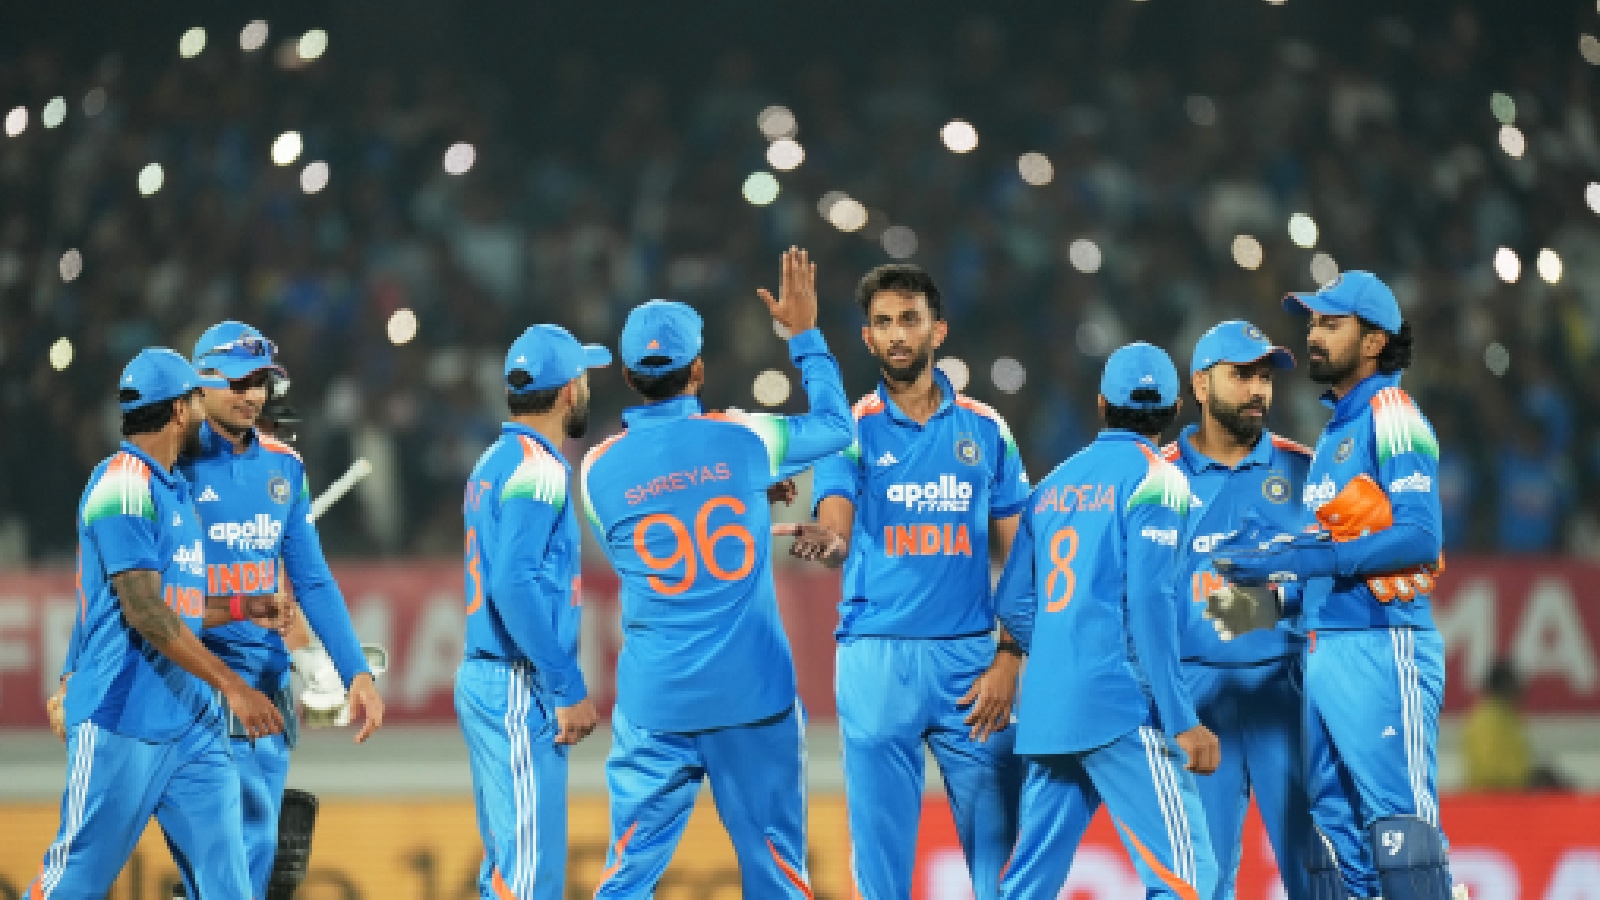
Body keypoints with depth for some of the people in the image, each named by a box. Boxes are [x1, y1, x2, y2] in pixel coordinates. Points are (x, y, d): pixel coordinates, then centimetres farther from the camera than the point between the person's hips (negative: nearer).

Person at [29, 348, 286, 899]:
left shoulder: (175, 490, 18)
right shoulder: (123, 484, -12)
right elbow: (143, 611, -20)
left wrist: (239, 608, 20)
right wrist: (232, 686, -23)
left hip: (193, 723, 9)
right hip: (121, 721, -9)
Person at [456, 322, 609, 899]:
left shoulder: (496, 462, 16)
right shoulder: (537, 467, -13)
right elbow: (515, 583, -22)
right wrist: (569, 690, -19)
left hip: (483, 681, 10)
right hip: (521, 693, -10)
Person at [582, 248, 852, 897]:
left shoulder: (600, 468, 0)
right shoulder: (742, 440, -3)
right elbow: (835, 426, 16)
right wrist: (805, 333, 26)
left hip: (655, 703, 0)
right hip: (755, 694, 0)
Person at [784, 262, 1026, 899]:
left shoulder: (984, 430, 7)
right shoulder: (851, 430, 2)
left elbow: (1015, 555, 8)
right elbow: (835, 530, -12)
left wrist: (1009, 657, -2)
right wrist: (827, 543, -36)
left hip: (969, 656, 1)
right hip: (878, 656, -1)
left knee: (997, 840, 2)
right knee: (881, 843, 1)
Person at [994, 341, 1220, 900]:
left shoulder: (1054, 483, 16)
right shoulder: (1155, 478, -3)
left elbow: (1012, 604, 14)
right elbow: (1149, 602, -13)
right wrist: (1182, 723, -14)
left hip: (1045, 710, 7)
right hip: (1121, 707, -7)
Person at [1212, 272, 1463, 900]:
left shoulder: (1391, 416, -6)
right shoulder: (1333, 429, 20)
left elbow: (1420, 538, -17)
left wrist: (1308, 558, -20)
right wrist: (1272, 554, 6)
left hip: (1381, 646, -9)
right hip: (1324, 652, 9)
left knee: (1399, 822, -12)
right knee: (1336, 826, 8)